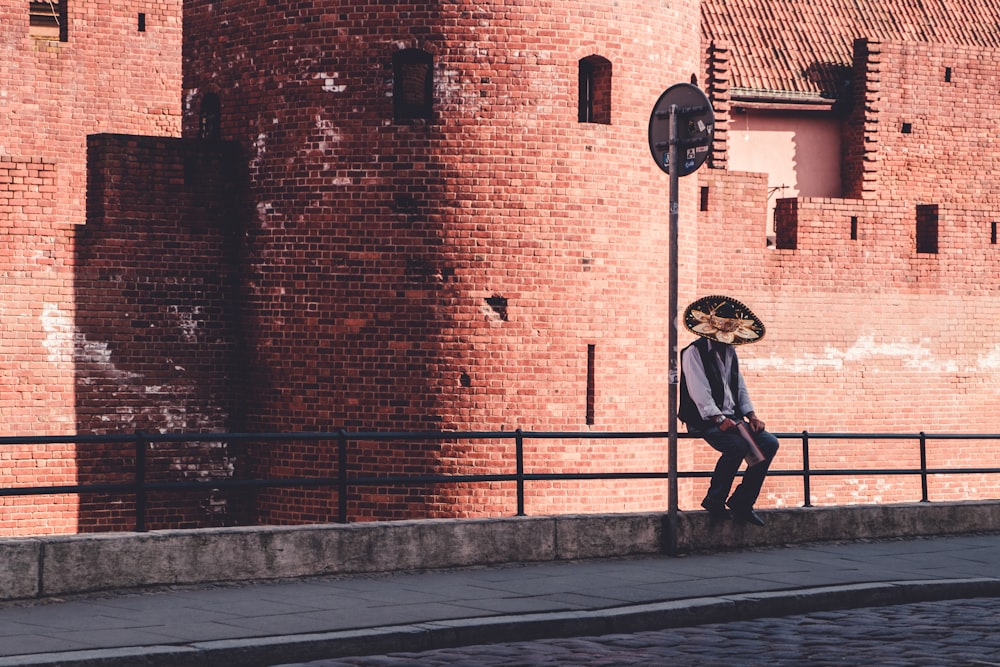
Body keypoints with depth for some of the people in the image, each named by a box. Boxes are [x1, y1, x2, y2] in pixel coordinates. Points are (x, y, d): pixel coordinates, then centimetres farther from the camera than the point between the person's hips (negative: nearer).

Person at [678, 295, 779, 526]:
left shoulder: (730, 352, 19)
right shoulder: (694, 352, -7)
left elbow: (740, 388, 19)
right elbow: (699, 392, -17)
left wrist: (751, 416, 3)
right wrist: (720, 420, -27)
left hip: (731, 418, 8)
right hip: (705, 420, -8)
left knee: (769, 443, -10)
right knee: (737, 446, -33)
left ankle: (741, 502, -7)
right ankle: (714, 501, -16)